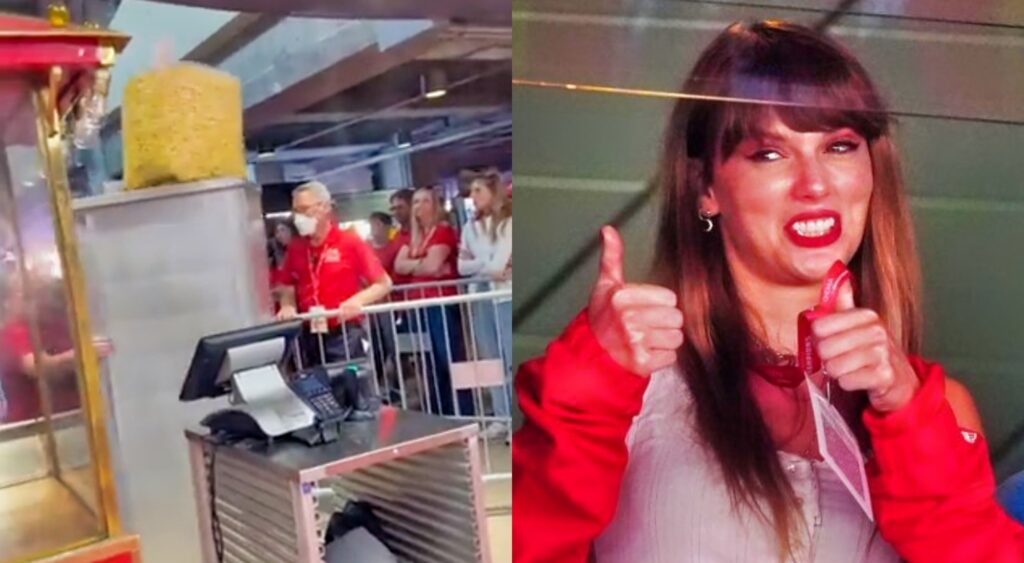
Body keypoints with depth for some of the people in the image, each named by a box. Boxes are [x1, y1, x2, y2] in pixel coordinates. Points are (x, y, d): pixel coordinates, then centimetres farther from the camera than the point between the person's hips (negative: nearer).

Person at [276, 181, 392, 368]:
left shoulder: (351, 242, -5)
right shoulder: (295, 248, 7)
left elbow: (384, 284, -4)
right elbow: (288, 288, 19)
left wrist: (357, 301, -19)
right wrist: (287, 307, -2)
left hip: (344, 334, -4)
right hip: (309, 336, 4)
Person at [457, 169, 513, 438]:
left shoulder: (509, 221, 0)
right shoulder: (470, 228, 16)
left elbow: (502, 262, -8)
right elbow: (462, 266, 7)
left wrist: (479, 266, -1)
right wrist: (491, 267, -6)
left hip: (506, 296, -5)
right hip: (480, 299, 5)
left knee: (512, 360, -4)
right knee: (491, 361, 6)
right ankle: (502, 417, 12)